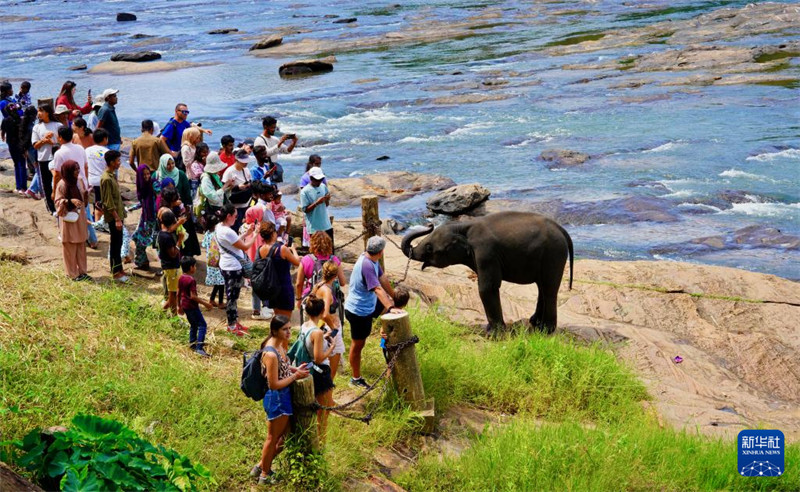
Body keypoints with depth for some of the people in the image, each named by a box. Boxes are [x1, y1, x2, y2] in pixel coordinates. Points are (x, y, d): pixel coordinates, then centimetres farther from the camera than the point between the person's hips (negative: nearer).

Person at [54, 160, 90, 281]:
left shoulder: (79, 181, 4)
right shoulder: (62, 185, -15)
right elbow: (58, 202, -14)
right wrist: (70, 201, -28)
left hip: (80, 218, 6)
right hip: (69, 219, -6)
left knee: (81, 245, 12)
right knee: (70, 247, 3)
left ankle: (82, 271, 22)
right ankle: (72, 273, 12)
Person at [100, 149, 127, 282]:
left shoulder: (112, 175, 9)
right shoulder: (106, 179, -21)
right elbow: (108, 203, -22)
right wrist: (117, 219, -22)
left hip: (118, 214, 9)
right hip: (113, 217, -9)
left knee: (117, 243, 15)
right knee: (116, 244, -2)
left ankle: (117, 269, 23)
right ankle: (116, 272, 5)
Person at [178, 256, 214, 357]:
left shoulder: (181, 279, 5)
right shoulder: (191, 280, -21)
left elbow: (178, 293, 12)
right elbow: (193, 296, -24)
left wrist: (180, 306, 23)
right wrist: (205, 303, -20)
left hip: (185, 306, 9)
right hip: (192, 306, -9)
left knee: (193, 325, 25)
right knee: (202, 325, -7)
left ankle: (192, 342, 33)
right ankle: (199, 348, -16)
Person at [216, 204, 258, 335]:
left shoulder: (219, 227, 5)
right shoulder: (227, 232, -25)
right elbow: (245, 247, -19)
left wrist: (246, 234, 11)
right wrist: (255, 235, -8)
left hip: (226, 266, 10)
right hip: (232, 268, -10)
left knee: (232, 296, 20)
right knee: (232, 296, 3)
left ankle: (234, 322, 31)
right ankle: (232, 325, 15)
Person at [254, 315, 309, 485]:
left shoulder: (279, 344, 0)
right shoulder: (271, 354, -28)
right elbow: (274, 384, -24)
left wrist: (295, 369, 1)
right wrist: (295, 376, -18)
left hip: (284, 397, 9)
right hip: (276, 399, -9)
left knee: (284, 435, 22)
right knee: (273, 438, 11)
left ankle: (262, 466, 38)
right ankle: (265, 475, 31)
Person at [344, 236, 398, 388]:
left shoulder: (372, 260, -3)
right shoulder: (366, 265, -33)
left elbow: (383, 279, 8)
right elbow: (378, 289, -41)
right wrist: (390, 308, -46)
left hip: (369, 305, 9)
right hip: (359, 311, -9)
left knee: (390, 304, 23)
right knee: (358, 344, 6)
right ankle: (356, 378, 21)